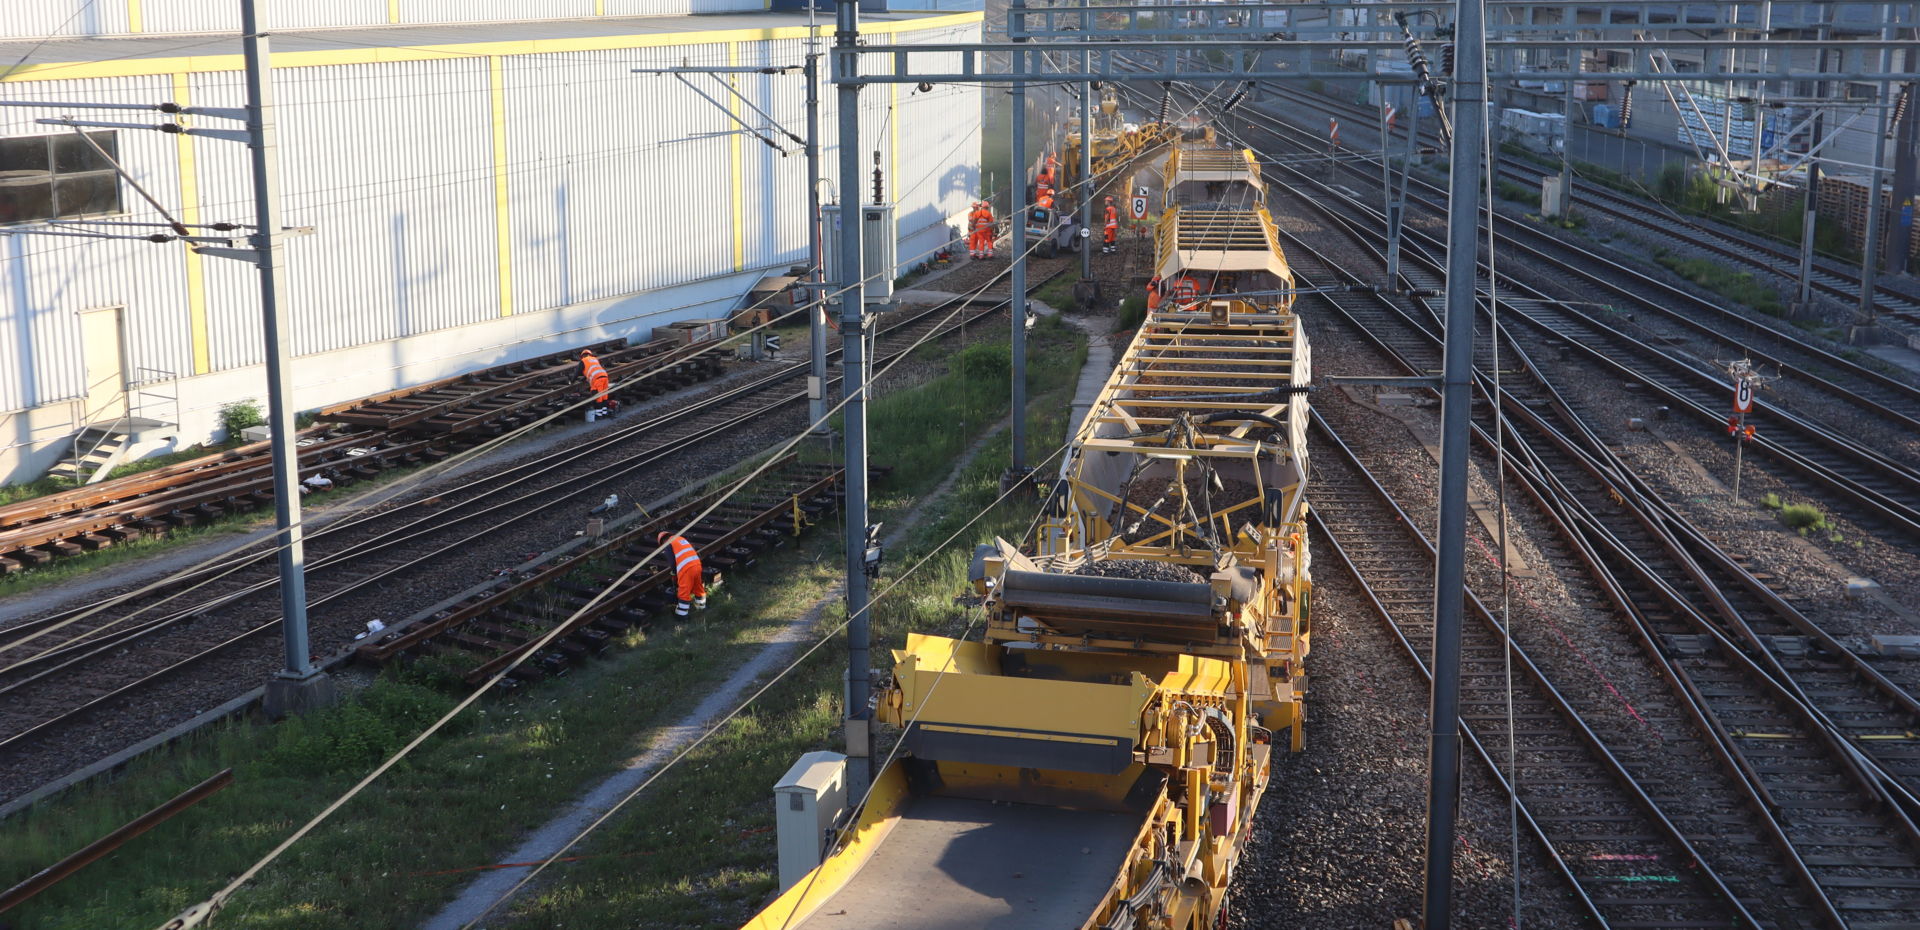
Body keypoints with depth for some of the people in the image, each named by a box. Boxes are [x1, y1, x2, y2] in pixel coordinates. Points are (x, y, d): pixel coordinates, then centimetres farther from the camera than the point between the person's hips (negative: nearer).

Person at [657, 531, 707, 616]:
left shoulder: (668, 544, 6)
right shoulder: (682, 538, 26)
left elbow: (672, 561, -2)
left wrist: (674, 574, 11)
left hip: (685, 568, -7)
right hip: (697, 564, 7)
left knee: (684, 591, 2)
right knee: (698, 587, 24)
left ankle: (681, 613, 10)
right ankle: (701, 605, 42)